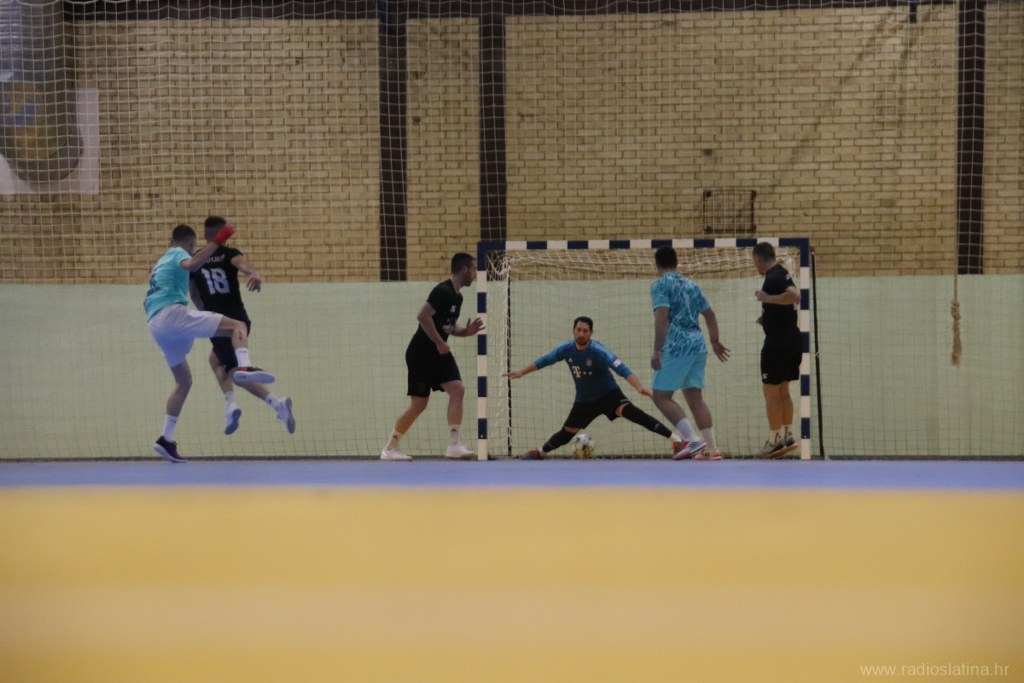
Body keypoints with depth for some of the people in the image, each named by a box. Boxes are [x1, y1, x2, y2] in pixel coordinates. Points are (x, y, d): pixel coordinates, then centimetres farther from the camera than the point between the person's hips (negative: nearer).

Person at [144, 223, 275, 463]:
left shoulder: (161, 263, 32)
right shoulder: (178, 253, 7)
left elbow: (149, 302, 39)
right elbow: (191, 264, -20)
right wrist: (217, 242, -20)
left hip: (154, 323, 8)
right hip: (172, 312, -8)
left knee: (184, 382, 20)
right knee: (237, 326, -12)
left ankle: (166, 439, 14)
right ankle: (244, 367, -43)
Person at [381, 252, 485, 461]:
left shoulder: (457, 296, 11)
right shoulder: (443, 291, -18)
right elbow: (423, 316, -27)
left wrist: (466, 331, 1)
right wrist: (439, 342, -22)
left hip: (438, 353, 8)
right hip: (420, 354, -8)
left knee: (457, 390, -11)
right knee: (418, 403, -3)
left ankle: (454, 446, -13)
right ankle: (389, 449, 13)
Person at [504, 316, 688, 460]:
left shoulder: (599, 352, -27)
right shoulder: (566, 349, -11)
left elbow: (622, 370, -36)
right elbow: (545, 360, 7)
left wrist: (639, 387, -50)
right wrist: (521, 372, 12)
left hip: (608, 394, -5)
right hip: (584, 400, 5)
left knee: (630, 411, -31)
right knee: (566, 434, 13)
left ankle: (676, 441, -37)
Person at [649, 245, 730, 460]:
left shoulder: (660, 285, -4)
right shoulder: (691, 285, 17)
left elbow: (662, 317, -16)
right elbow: (710, 314, 22)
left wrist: (657, 350, -19)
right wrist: (715, 341, 34)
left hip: (676, 347, -7)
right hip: (697, 345, 7)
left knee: (661, 396, -2)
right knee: (695, 397, 11)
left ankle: (694, 440, -15)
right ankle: (712, 448, 6)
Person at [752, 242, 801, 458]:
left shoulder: (773, 278, -17)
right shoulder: (782, 273, 12)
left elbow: (794, 296, -32)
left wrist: (767, 298, -25)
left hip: (778, 342, -9)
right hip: (792, 339, 9)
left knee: (771, 392, -1)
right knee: (782, 391, 16)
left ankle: (775, 441, 1)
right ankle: (788, 436, 17)